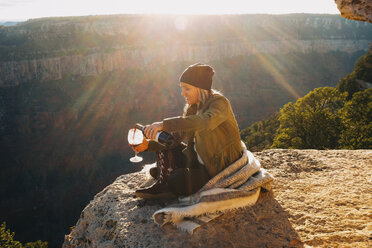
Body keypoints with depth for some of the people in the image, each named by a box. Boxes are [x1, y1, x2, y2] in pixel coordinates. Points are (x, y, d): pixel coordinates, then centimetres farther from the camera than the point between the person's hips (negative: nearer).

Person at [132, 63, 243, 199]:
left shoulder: (219, 102, -18)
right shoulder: (193, 107, 6)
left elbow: (206, 122, -41)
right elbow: (176, 137, 3)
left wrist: (165, 124, -47)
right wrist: (149, 144, -12)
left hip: (224, 166, -8)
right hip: (200, 160, 8)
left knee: (177, 180, -22)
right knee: (165, 148, 3)